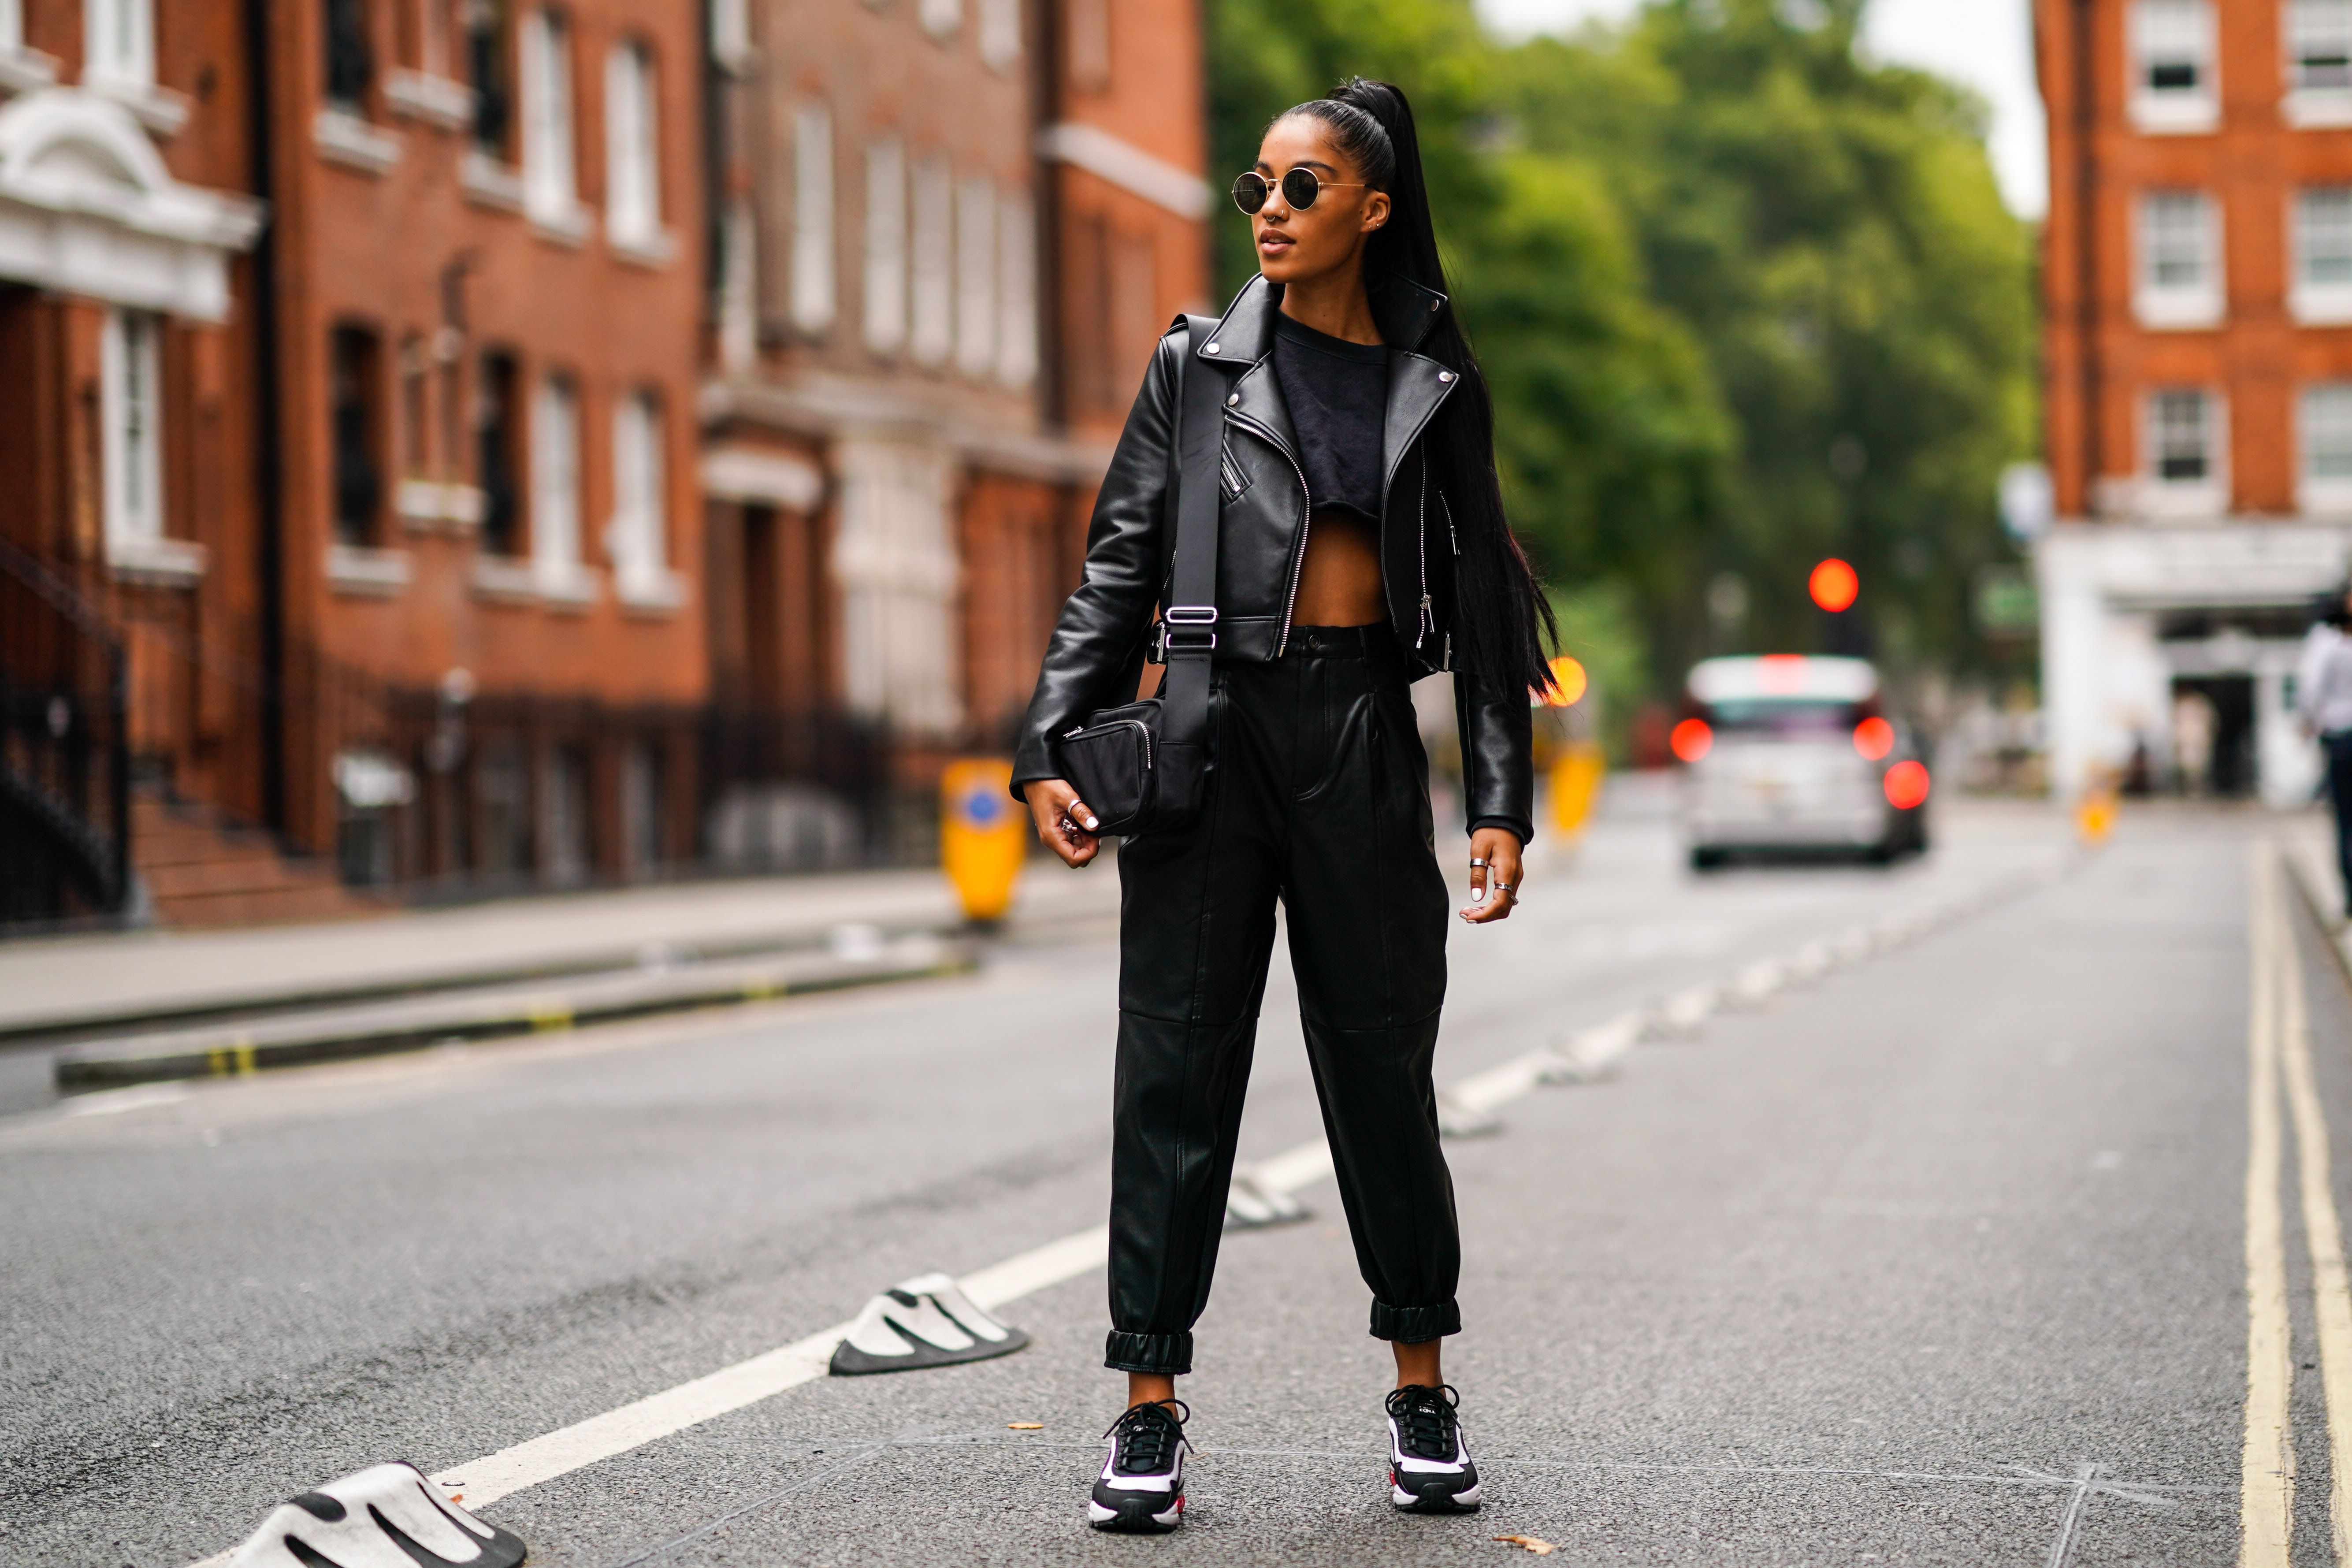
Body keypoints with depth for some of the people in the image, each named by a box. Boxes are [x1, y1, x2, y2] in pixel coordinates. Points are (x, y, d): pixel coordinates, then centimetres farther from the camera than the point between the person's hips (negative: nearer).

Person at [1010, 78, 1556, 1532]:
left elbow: (1478, 600, 9)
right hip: (1214, 724, 0)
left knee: (1382, 1064, 6)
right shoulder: (1199, 367, 6)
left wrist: (1501, 797, 3)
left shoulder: (1435, 387, 9)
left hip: (1363, 734, 1)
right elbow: (1119, 567, 5)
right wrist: (1053, 744, -5)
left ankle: (1423, 1389, 18)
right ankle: (1152, 1401, 3)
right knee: (1178, 1065, -1)